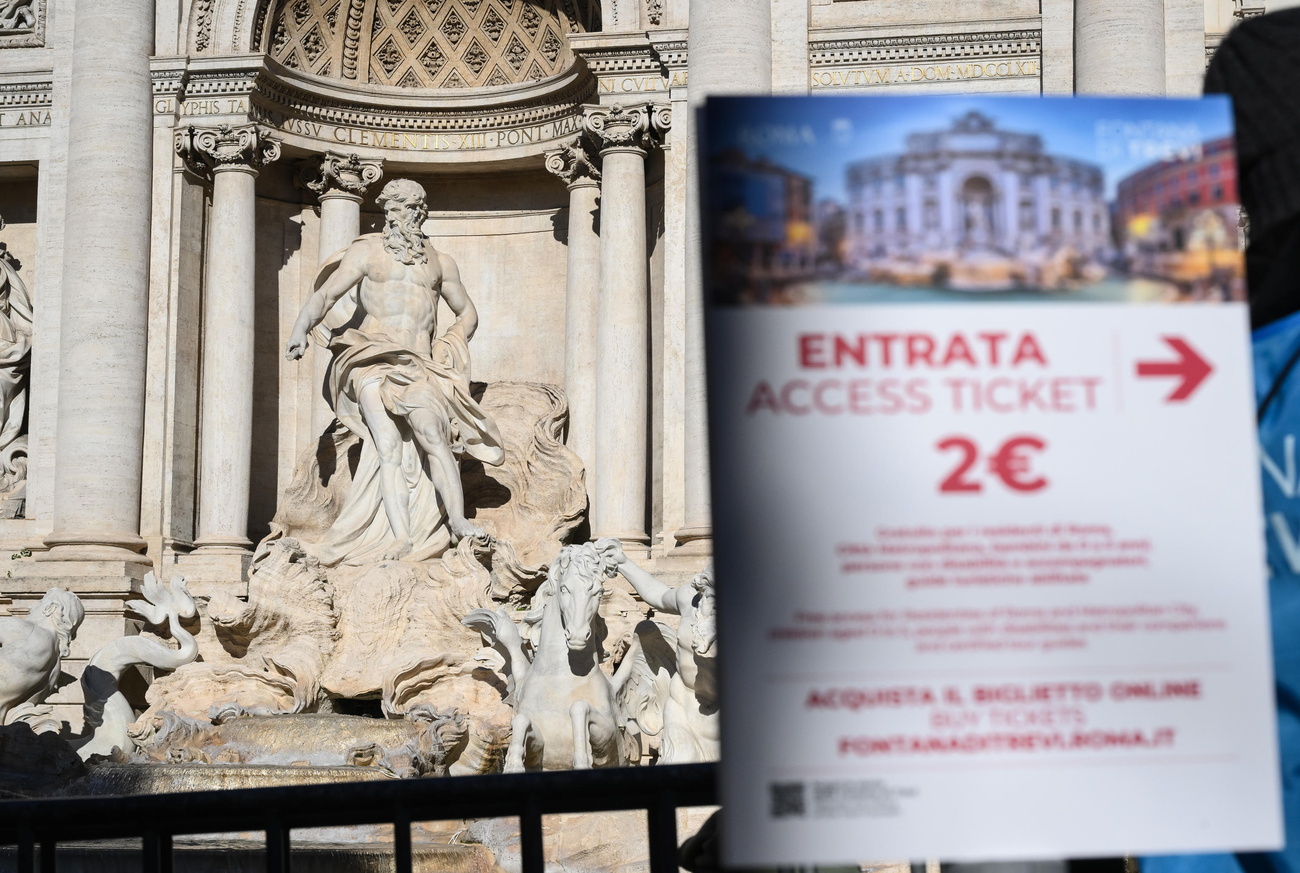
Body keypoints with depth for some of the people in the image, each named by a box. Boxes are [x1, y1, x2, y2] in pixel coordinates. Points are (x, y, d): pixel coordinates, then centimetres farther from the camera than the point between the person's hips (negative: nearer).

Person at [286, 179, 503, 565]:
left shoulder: (440, 262, 21)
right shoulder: (366, 251, 12)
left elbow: (467, 314, 32)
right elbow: (326, 294, -2)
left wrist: (446, 348, 15)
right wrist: (301, 329, -21)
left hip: (419, 368, 3)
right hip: (371, 360, -2)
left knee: (433, 436, -23)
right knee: (389, 445, -20)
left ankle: (458, 521, -32)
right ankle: (402, 540, -30)